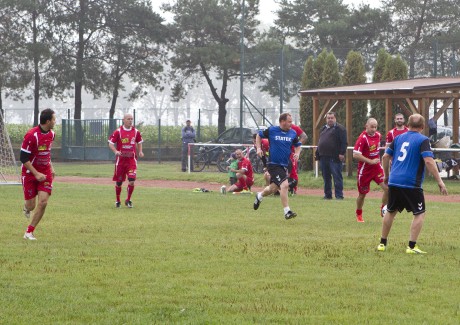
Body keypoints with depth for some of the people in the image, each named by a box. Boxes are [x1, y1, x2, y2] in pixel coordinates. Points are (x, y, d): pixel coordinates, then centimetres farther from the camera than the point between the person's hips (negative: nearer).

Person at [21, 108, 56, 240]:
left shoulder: (51, 134, 2)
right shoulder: (31, 135, -21)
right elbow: (23, 158, -18)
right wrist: (36, 174, -21)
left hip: (45, 172, 5)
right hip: (30, 173, -5)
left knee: (43, 202, -10)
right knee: (31, 205, -1)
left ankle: (29, 232, 1)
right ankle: (27, 207, 39)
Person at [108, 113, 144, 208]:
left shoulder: (136, 132, 4)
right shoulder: (118, 132, -4)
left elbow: (139, 142, 20)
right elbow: (111, 143, -3)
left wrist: (140, 151, 3)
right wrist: (115, 151, -21)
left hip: (132, 159, 1)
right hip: (120, 159, -1)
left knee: (132, 180, -13)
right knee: (119, 182, 6)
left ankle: (128, 200, 4)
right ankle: (117, 201, 25)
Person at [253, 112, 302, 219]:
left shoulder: (293, 133, 5)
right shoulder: (271, 130, -6)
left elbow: (298, 145, 20)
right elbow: (259, 135, 10)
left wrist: (297, 153, -1)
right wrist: (259, 148, -1)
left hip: (284, 165, 6)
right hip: (273, 164, -6)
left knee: (273, 188, 18)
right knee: (284, 185, -21)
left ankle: (259, 196, 50)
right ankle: (287, 211, -18)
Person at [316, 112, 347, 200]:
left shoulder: (339, 128, -2)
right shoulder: (322, 129, 20)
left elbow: (344, 142, -9)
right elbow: (319, 142, 26)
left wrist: (342, 153, -17)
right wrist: (317, 154, 19)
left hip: (334, 158, -7)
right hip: (323, 158, 7)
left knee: (337, 177, -6)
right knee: (326, 177, 11)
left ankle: (339, 195, -5)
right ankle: (327, 195, 17)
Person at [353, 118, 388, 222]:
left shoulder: (378, 135, 3)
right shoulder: (362, 138, -18)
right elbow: (355, 155, -24)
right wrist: (370, 161, -24)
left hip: (377, 167, 5)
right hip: (364, 169, -5)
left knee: (387, 188, -13)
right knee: (362, 193, 8)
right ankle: (359, 215, 30)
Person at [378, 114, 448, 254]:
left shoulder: (399, 138, 11)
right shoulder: (423, 140, -5)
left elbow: (386, 157, 14)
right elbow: (428, 161, -16)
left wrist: (386, 175, 28)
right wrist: (439, 181, -15)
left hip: (394, 182, 5)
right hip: (411, 184, -5)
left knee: (390, 211, 20)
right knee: (420, 214, 6)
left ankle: (382, 243, 25)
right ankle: (411, 246, -3)